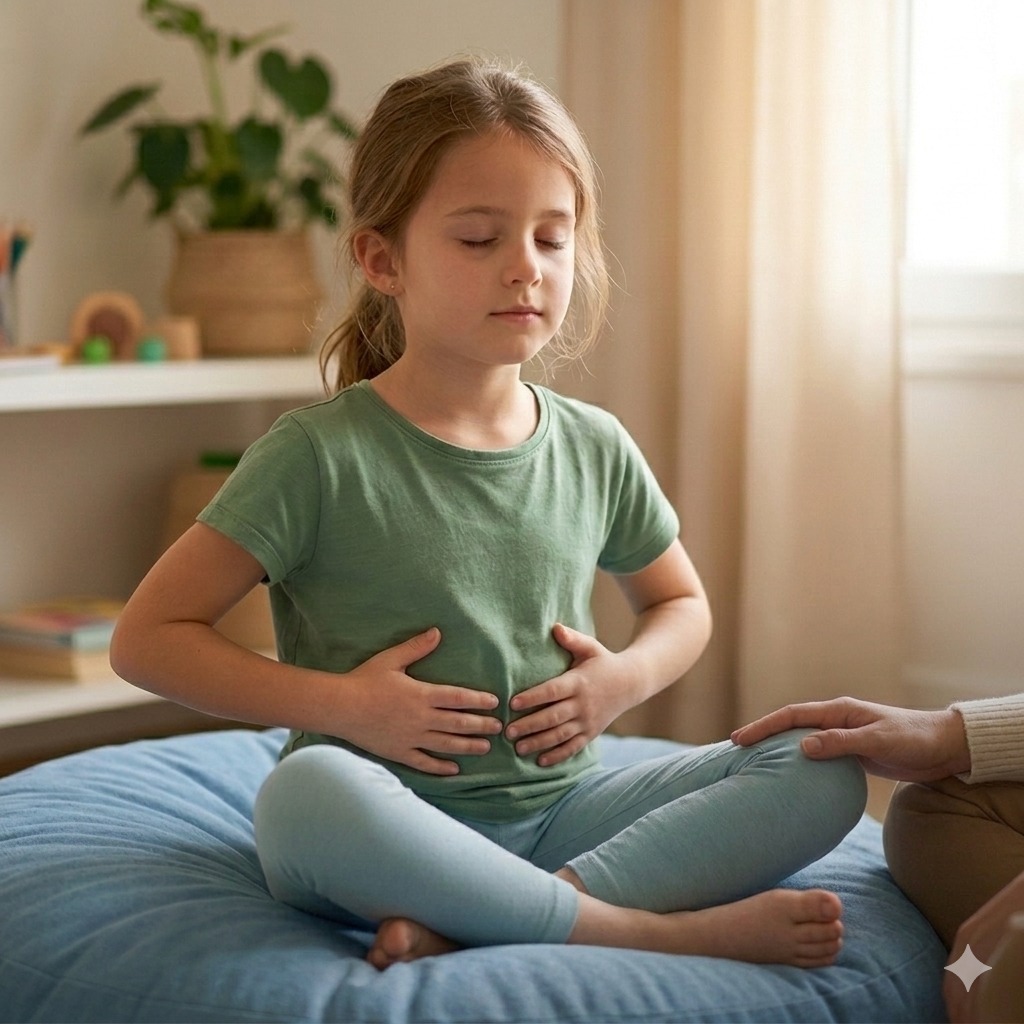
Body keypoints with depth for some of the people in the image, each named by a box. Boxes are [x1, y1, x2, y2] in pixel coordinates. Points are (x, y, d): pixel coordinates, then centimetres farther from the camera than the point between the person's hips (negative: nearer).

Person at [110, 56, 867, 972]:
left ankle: (468, 929, -26)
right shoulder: (322, 456, -8)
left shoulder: (595, 449, 6)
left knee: (825, 772, -12)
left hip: (557, 814, 5)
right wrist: (340, 704, -15)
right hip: (395, 832, -5)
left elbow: (683, 604, 23)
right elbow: (148, 638, -6)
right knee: (305, 793, -38)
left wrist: (627, 676, 1)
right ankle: (661, 932, -27)